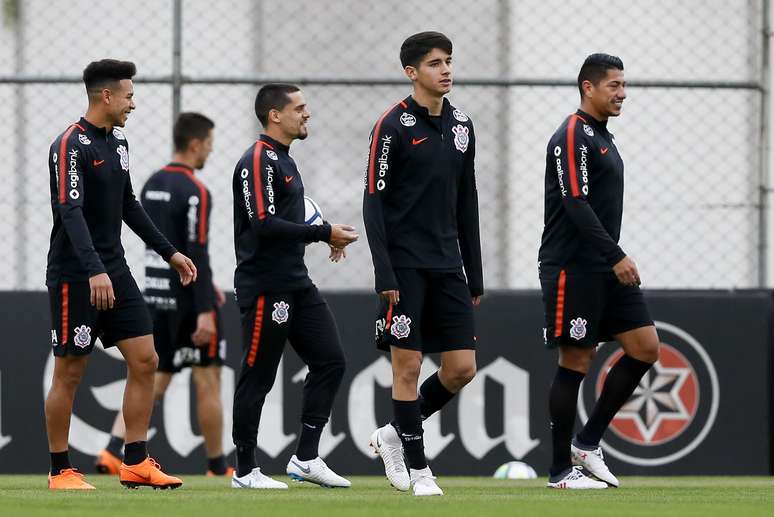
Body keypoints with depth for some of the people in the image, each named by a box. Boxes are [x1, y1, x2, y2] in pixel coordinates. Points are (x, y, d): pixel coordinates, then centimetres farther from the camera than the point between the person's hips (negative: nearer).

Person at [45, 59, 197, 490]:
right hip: (75, 275, -8)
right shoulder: (71, 145, -15)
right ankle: (61, 471, 8)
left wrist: (168, 251, 24)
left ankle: (136, 462, 4)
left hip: (114, 272, 8)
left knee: (145, 360, 0)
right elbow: (70, 211, -25)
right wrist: (94, 271, -35)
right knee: (70, 373, -1)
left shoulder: (118, 142, 12)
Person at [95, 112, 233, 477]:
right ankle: (217, 468, 12)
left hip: (157, 297, 7)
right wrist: (204, 310, -21)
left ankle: (113, 450, -10)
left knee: (153, 380, 8)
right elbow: (196, 253, -21)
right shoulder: (194, 191, -15)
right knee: (208, 382, 4)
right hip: (188, 303, -7)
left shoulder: (152, 185, 11)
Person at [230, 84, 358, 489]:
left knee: (329, 361, 5)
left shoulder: (282, 159, 18)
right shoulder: (258, 161, -14)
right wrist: (324, 234, -19)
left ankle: (306, 458, 9)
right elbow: (265, 224, -23)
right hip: (265, 286, -10)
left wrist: (325, 235, 9)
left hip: (296, 284, 10)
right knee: (257, 378, -3)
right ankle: (245, 471, 5)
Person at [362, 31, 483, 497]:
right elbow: (373, 202, -9)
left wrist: (475, 277, 15)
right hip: (405, 266, -6)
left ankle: (394, 435, 18)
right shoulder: (394, 126, -7)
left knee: (462, 368, 0)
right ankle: (418, 468, 4)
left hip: (447, 266, 6)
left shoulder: (461, 125, 12)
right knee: (408, 365, -4)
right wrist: (385, 275, -16)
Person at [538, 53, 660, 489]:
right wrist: (617, 256, -24)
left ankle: (588, 443, 9)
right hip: (573, 269, -9)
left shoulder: (602, 137, 18)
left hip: (606, 268, 9)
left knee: (646, 347, 2)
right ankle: (561, 470, 2)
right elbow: (576, 205, -21)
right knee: (576, 362, -6)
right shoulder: (573, 137, -12)